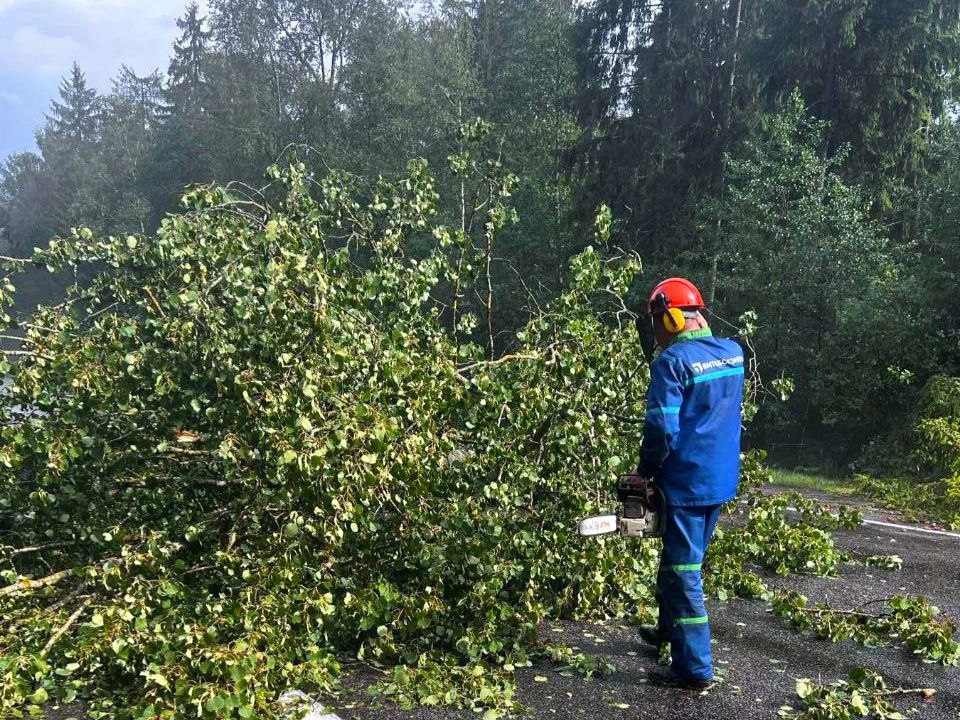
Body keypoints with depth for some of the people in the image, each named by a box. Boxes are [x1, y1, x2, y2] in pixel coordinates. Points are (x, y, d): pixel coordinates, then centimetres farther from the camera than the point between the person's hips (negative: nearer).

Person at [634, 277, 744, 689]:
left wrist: (645, 472, -7)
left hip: (686, 482, -8)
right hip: (722, 481, 8)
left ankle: (695, 669, 5)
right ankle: (669, 629, 42)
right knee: (678, 559, 24)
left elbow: (662, 430, -21)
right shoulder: (733, 353, 6)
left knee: (683, 571, 0)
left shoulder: (672, 362, -17)